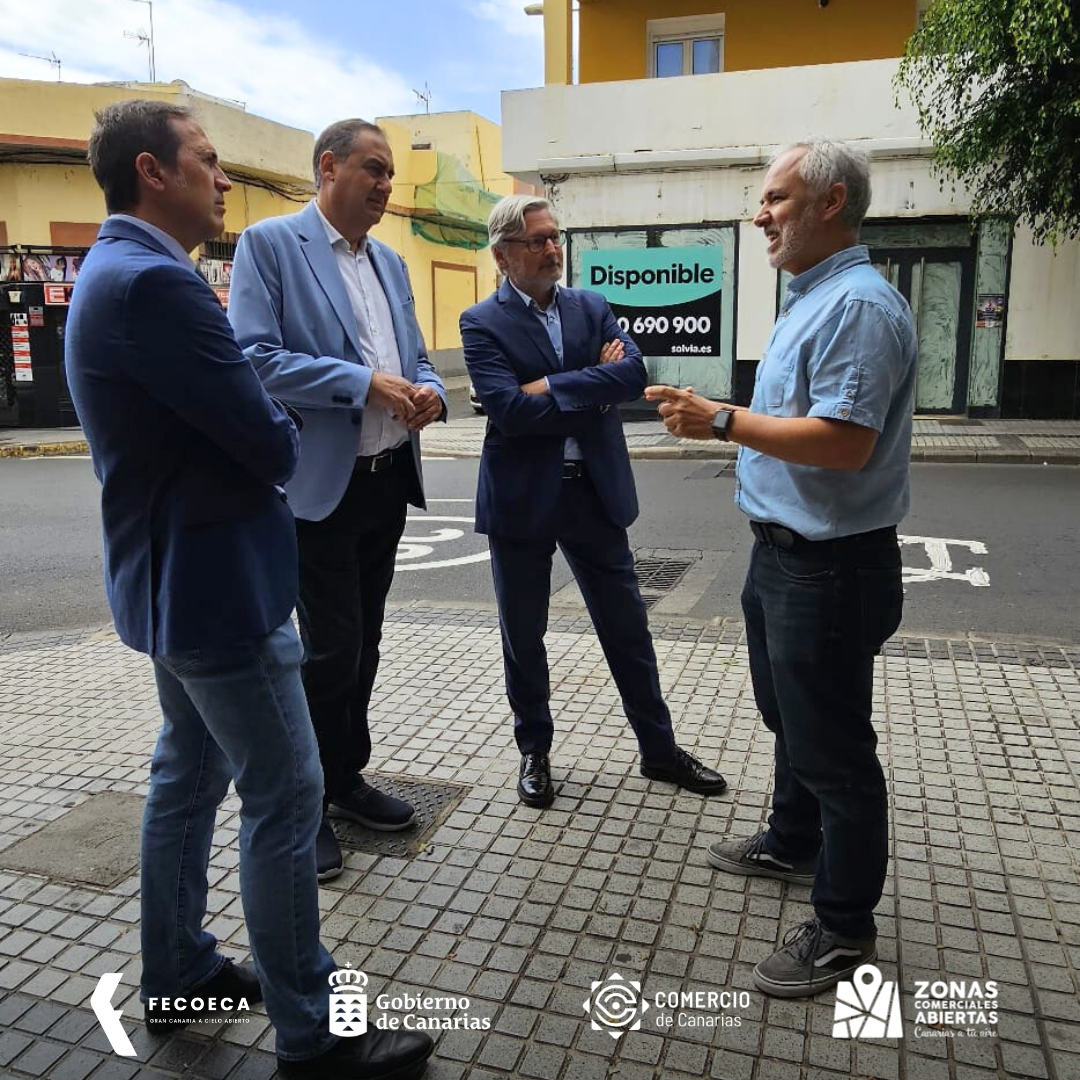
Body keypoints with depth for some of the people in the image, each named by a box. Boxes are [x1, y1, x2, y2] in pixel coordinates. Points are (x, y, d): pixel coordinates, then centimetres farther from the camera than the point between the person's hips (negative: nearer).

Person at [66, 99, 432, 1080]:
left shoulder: (114, 272, 13)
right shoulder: (155, 281, -21)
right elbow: (271, 445, -20)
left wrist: (253, 447, -1)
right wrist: (281, 445, 1)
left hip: (172, 577, 11)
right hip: (215, 583, -11)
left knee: (189, 776, 20)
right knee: (285, 797, -1)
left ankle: (177, 976, 37)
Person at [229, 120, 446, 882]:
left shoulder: (391, 263, 15)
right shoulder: (270, 244, -6)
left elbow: (415, 357, 18)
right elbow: (253, 359, -17)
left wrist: (428, 392, -5)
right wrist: (364, 383, -21)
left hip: (390, 477, 7)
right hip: (321, 482, -7)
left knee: (363, 641, 15)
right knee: (331, 647, -2)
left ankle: (346, 777, 32)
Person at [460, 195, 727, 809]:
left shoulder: (592, 308, 7)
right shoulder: (483, 324, -5)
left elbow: (634, 373, -10)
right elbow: (509, 410, -19)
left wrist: (552, 385, -18)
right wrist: (594, 392, -12)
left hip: (595, 492, 3)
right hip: (522, 498, -3)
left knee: (627, 625, 11)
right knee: (524, 635, 11)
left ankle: (660, 749, 28)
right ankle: (535, 751, 32)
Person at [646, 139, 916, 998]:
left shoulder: (859, 304, -20)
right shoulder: (811, 299, 13)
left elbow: (844, 441, -29)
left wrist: (723, 422, -24)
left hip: (831, 567, -10)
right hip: (785, 554, 10)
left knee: (832, 749, 2)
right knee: (791, 721, 24)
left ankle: (845, 927, 19)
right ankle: (793, 846, 44)